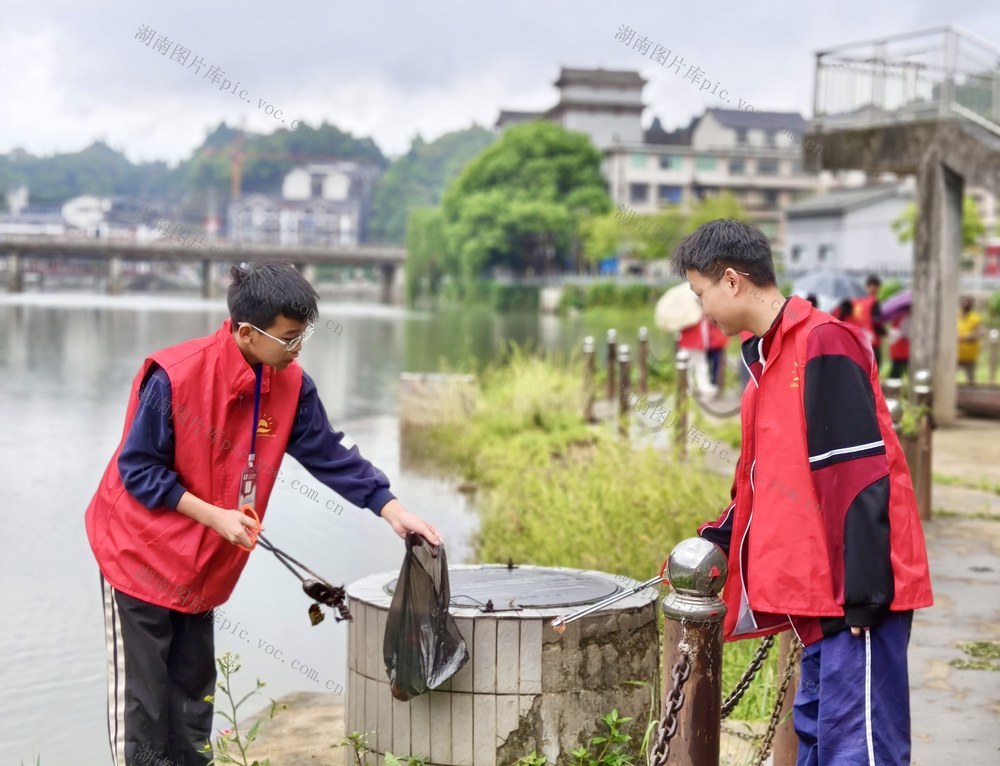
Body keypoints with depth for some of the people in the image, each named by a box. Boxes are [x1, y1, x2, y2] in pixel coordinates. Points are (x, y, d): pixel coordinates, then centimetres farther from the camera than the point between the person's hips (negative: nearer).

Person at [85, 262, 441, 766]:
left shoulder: (291, 385, -9)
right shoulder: (174, 376, -26)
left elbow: (330, 456, -2)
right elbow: (137, 468, -19)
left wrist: (391, 509, -13)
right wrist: (214, 515, -23)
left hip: (203, 564, 6)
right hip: (140, 553, -6)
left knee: (193, 685, 15)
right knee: (140, 694, -1)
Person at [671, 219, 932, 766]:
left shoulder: (823, 345, -13)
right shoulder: (768, 357, 16)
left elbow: (860, 478, -19)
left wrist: (862, 593, -21)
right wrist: (719, 542, 18)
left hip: (854, 593, -10)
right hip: (818, 592, 10)